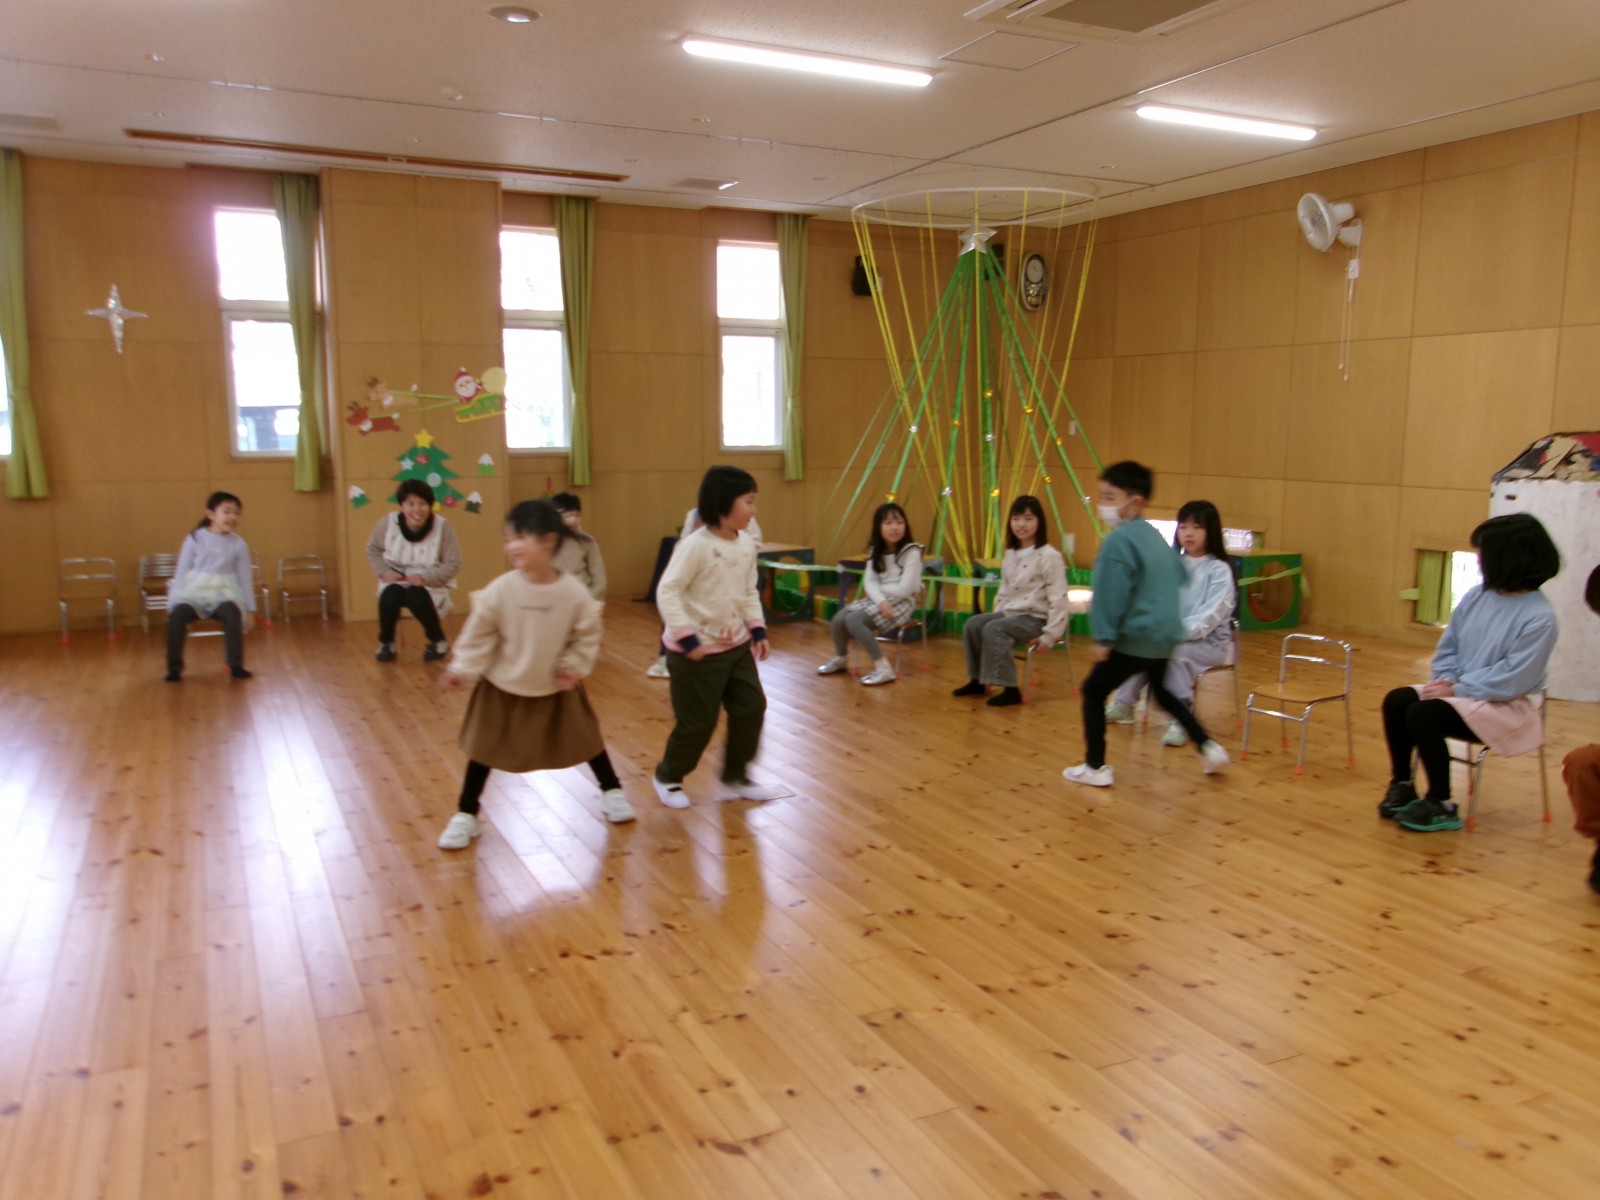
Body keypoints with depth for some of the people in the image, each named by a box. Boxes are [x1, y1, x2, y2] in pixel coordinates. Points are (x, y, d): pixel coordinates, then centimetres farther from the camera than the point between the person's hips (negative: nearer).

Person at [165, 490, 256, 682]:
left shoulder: (238, 544, 7)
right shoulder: (195, 538, 3)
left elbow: (245, 577, 10)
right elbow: (181, 571, 5)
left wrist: (249, 609, 10)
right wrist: (171, 602, 3)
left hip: (224, 592, 0)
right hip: (194, 590, 0)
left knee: (232, 614, -34)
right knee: (176, 615, -31)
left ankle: (236, 665, -21)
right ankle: (174, 667, -13)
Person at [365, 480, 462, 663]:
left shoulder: (442, 526, -17)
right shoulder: (388, 523, -10)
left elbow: (453, 564, -11)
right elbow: (373, 549, 8)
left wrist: (424, 577, -24)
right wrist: (384, 571, -10)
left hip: (431, 584, -2)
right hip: (396, 581, 2)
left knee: (416, 596, -33)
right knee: (389, 596, -30)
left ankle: (438, 640, -4)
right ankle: (386, 642, 0)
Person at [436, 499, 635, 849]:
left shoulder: (574, 593, -19)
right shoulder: (500, 589, -20)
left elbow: (587, 636, -6)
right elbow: (478, 633, -10)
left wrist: (574, 667, -15)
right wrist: (461, 670, -12)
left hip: (555, 687, 1)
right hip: (501, 686, 0)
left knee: (584, 737, 15)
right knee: (484, 749, 8)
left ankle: (612, 792, 37)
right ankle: (466, 815, 24)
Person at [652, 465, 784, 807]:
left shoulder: (747, 543, 3)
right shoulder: (695, 545, -21)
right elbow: (667, 591, -23)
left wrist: (758, 630, 5)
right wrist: (687, 639, -25)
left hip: (737, 645, 8)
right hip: (698, 651, -8)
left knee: (751, 708, 10)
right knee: (698, 722, 4)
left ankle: (737, 777, 29)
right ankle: (667, 777, 29)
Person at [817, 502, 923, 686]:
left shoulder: (912, 552, -15)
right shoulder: (875, 550, 6)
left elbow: (904, 589, -20)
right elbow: (869, 582, -2)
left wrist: (879, 587, -6)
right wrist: (881, 601, -22)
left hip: (901, 602, -7)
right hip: (878, 599, 7)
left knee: (853, 620, -27)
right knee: (839, 619, -13)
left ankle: (883, 668, -23)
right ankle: (840, 658, 17)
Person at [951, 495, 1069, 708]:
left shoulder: (1049, 556, -15)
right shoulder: (1010, 554, 11)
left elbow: (1058, 598, -18)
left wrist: (1050, 634, -21)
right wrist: (995, 615, 9)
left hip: (1035, 618, -8)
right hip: (1009, 612, 8)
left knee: (994, 630, -28)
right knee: (973, 625, -5)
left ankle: (1010, 689, -22)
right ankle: (977, 680, 8)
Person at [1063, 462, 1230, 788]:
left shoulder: (1118, 541, -18)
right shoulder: (1153, 535, 10)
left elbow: (1110, 595, -21)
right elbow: (1178, 574, 22)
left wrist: (1103, 638, -18)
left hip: (1135, 638, -9)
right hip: (1167, 634, 9)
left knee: (1093, 691, 3)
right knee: (1162, 692, 28)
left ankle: (1095, 767, 5)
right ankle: (1208, 747, 25)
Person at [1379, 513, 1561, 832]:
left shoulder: (1539, 617, -18)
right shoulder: (1476, 596, 2)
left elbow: (1512, 679, -20)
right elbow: (1448, 647, 11)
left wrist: (1457, 688, -20)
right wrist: (1446, 680, -6)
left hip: (1505, 706, -7)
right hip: (1462, 691, 7)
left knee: (1422, 714, -27)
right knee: (1396, 701, -15)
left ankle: (1441, 805, -9)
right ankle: (1402, 786, 2)